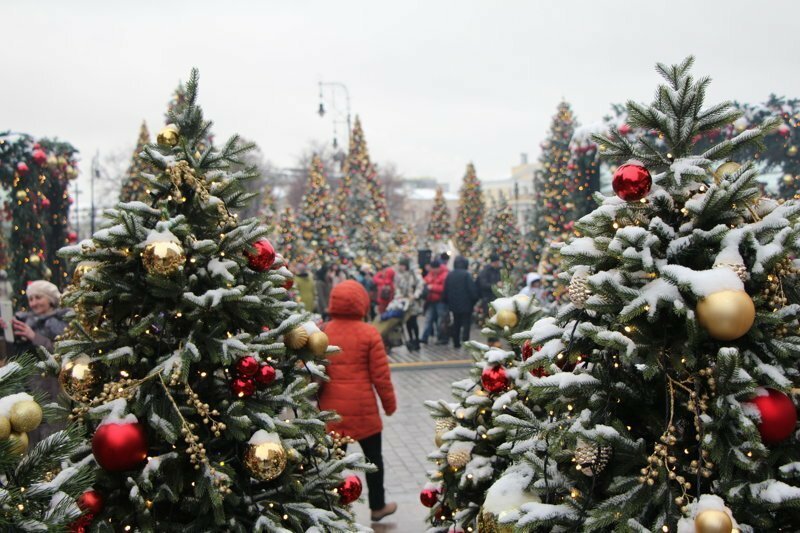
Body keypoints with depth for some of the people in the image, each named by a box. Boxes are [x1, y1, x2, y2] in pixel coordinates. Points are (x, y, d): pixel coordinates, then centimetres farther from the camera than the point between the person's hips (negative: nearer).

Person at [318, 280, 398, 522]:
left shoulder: (323, 332, -2)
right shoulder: (369, 333, -11)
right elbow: (380, 374, -8)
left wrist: (318, 401, 17)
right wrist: (389, 403, 5)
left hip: (331, 407, 3)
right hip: (362, 407, -3)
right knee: (373, 456, 15)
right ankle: (377, 506, 27)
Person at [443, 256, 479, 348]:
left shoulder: (449, 275, 3)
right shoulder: (466, 275, -14)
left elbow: (445, 291, 7)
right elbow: (472, 289, -16)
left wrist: (448, 301, 18)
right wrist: (475, 299, -1)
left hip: (453, 304, 5)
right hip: (466, 304, -5)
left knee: (456, 324, 15)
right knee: (466, 323, 2)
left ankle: (456, 343, 17)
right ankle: (465, 341, -7)